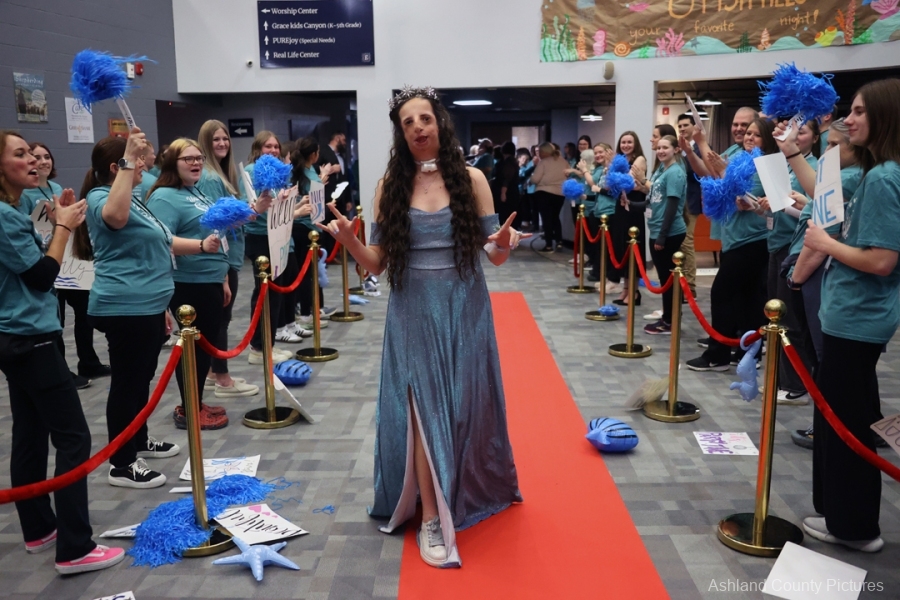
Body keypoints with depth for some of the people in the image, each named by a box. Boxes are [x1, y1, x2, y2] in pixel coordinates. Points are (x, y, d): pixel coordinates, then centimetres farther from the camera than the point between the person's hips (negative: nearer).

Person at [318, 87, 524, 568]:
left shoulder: (470, 178, -1)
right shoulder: (390, 186, 0)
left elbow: (494, 256, -1)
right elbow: (376, 263, 0)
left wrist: (503, 243, -23)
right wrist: (348, 240, -19)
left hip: (464, 309, 1)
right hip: (412, 312, 0)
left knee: (465, 405, 11)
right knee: (423, 410, 0)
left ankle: (470, 493, 36)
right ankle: (431, 518, 11)